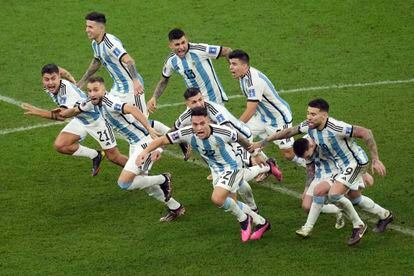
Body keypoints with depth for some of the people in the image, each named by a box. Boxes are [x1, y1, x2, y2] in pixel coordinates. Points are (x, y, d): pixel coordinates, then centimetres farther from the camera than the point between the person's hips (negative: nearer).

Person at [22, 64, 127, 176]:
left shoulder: (69, 90, -39)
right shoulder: (48, 88, -15)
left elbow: (62, 115, -52)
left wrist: (38, 112, -58)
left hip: (97, 119, -7)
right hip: (80, 119, 7)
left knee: (114, 157, -3)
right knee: (60, 145, -9)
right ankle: (95, 156, 13)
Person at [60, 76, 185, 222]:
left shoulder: (109, 102, -24)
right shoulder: (93, 103, 4)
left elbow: (132, 109, -43)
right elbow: (75, 110, 26)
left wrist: (149, 129, -51)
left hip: (145, 142, -10)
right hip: (135, 144, 10)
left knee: (124, 183, -14)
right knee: (140, 180, 20)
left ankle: (163, 180, 5)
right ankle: (175, 208, 32)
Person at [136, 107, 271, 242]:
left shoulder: (222, 132, -33)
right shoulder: (187, 133, -27)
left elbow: (241, 140, -12)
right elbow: (162, 140, -21)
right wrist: (145, 151, -38)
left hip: (232, 167, -6)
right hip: (216, 170, 6)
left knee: (217, 198, -24)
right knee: (231, 203, 16)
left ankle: (243, 219, 4)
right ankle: (261, 222, 40)